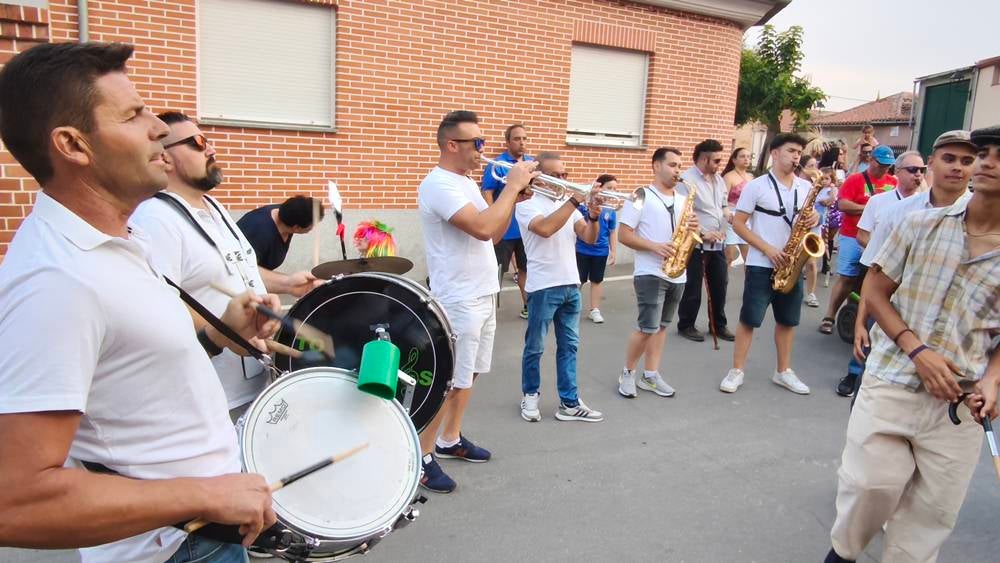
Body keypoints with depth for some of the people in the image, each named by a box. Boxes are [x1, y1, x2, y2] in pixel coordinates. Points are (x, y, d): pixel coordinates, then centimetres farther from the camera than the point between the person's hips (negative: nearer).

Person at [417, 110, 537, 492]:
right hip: (459, 301, -10)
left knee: (468, 374, 18)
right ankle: (422, 457, 11)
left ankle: (450, 441, 33)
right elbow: (483, 229, -30)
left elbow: (495, 234, 13)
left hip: (483, 295, 10)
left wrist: (513, 197, 0)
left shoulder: (467, 183, 12)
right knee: (448, 381, -2)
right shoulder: (439, 185, -18)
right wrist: (512, 187, -19)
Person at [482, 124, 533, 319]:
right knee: (497, 271, 3)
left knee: (526, 268, 16)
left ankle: (528, 305, 29)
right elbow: (487, 194, -15)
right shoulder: (497, 165, -11)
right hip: (504, 229, -5)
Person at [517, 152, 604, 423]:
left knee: (569, 346, 9)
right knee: (535, 347, 6)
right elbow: (545, 229, -26)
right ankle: (530, 395, 25)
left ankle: (569, 402, 16)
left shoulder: (568, 203, 13)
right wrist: (575, 200, -24)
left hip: (571, 285, 6)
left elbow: (589, 238, 5)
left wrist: (593, 216, -15)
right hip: (543, 287, -6)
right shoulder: (527, 204, -6)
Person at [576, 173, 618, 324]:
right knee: (578, 280, 7)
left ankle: (594, 310, 24)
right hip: (582, 249, -3)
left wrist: (614, 252, 5)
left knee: (597, 280, 13)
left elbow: (612, 232, 7)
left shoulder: (611, 209, -1)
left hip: (601, 251, 3)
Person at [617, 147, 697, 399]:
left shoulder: (683, 200, 13)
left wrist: (693, 229, -4)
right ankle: (627, 373, 11)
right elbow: (624, 235, -11)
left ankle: (650, 376, 20)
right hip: (650, 273, -7)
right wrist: (655, 247, -21)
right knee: (647, 328, -9)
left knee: (661, 326, 11)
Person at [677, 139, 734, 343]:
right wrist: (703, 234, -22)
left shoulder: (719, 179, 13)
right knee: (693, 288, 3)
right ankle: (686, 325, 18)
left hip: (718, 244, 7)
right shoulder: (686, 179, -13)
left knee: (720, 285, 14)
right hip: (696, 244, -7)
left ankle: (719, 324, 28)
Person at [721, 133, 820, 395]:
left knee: (788, 320, 13)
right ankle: (736, 371, 9)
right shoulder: (756, 186, -8)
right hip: (761, 265, -5)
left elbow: (809, 215, 19)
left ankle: (783, 371, 26)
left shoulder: (805, 187, 7)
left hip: (791, 265, 5)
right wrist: (768, 249, -16)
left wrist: (814, 218, -7)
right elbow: (738, 224, -9)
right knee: (749, 319, -1)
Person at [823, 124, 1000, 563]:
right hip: (891, 383, -1)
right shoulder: (922, 225, -1)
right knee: (870, 485, 2)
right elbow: (874, 291, 2)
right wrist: (917, 351, -10)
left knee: (933, 512, 9)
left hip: (960, 402, 1)